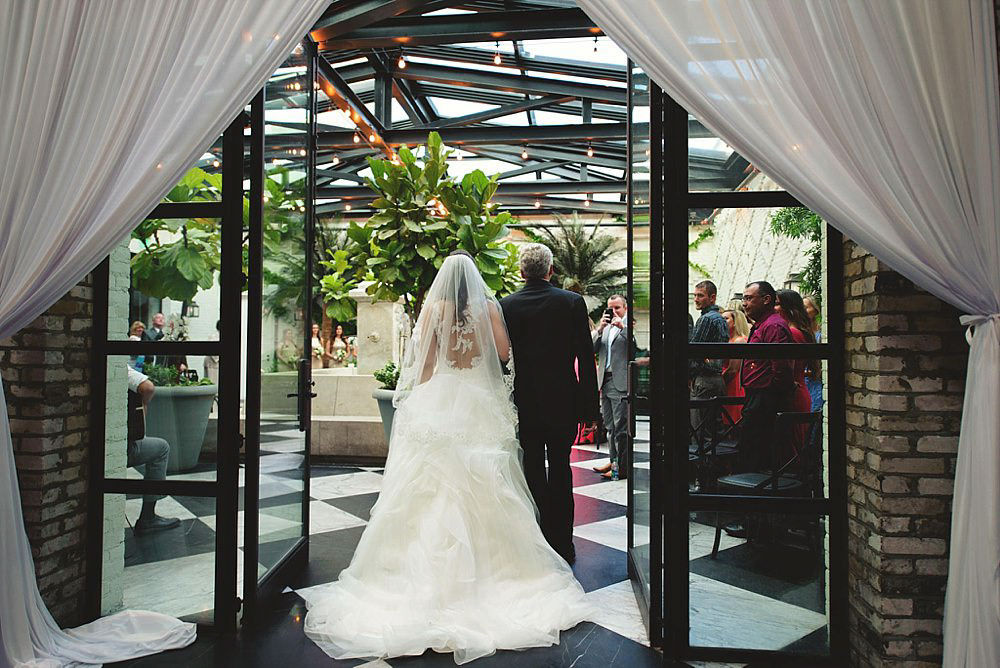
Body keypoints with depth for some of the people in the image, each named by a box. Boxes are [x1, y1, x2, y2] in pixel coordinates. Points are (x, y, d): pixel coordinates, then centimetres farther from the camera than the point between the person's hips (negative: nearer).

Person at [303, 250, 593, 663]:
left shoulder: (433, 308, 0)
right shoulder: (488, 307, 1)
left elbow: (423, 362, -2)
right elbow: (504, 352, -8)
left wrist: (419, 404, 8)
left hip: (439, 398, -1)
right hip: (480, 401, 1)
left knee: (432, 488, 4)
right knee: (483, 489, 8)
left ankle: (432, 571, 8)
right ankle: (487, 563, 14)